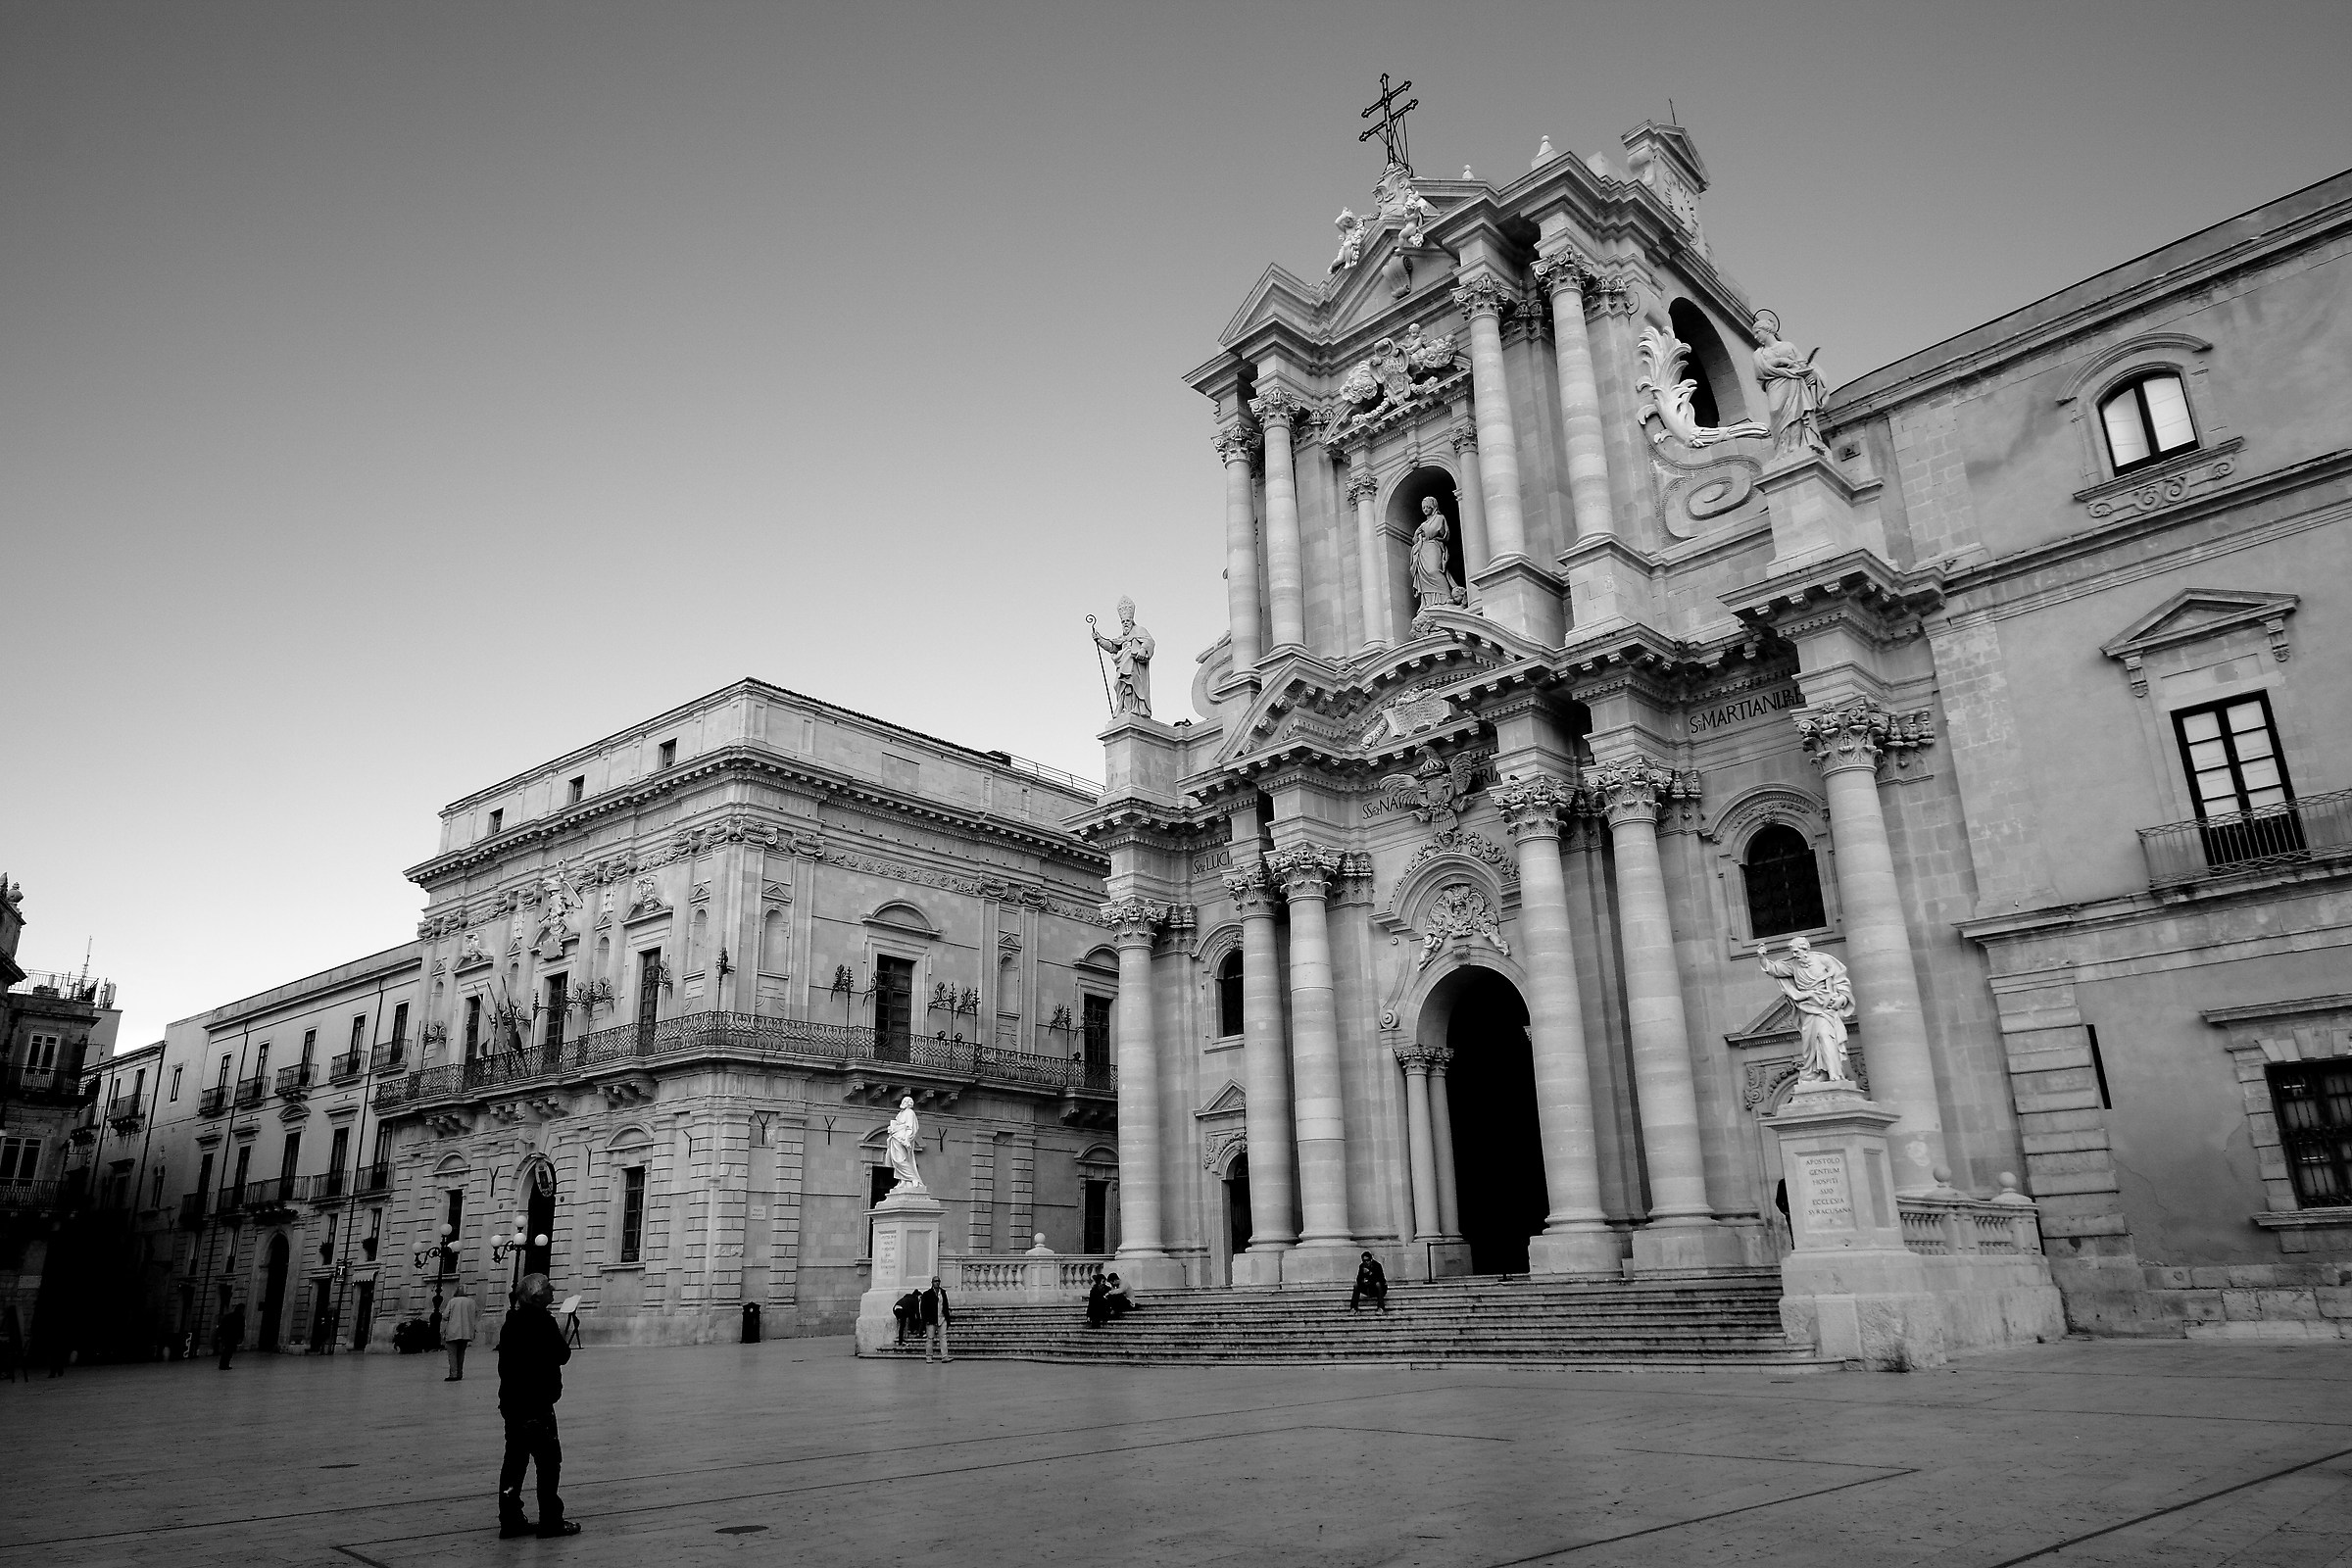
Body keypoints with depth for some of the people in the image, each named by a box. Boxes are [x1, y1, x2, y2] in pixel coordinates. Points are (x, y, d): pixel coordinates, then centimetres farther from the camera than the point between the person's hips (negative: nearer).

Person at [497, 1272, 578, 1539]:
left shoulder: (512, 1322, 9)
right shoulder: (542, 1321, -16)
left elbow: (505, 1362, 15)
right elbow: (562, 1355, -12)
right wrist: (562, 1337, 4)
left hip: (511, 1402, 8)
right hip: (536, 1405, -8)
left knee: (515, 1460, 13)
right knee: (549, 1460, 0)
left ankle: (511, 1520, 16)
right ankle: (550, 1521, 3)